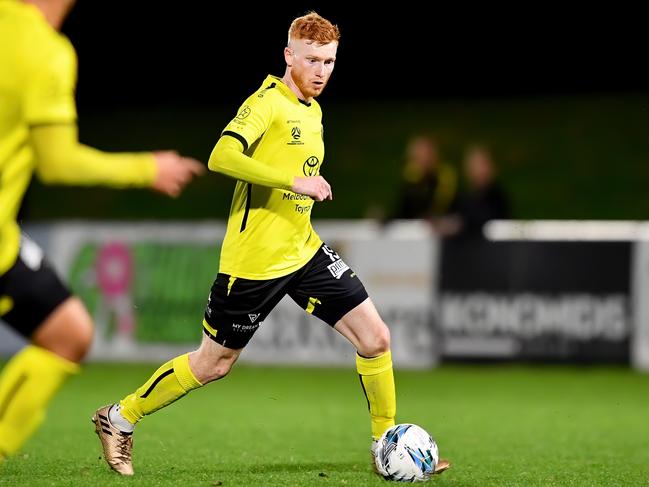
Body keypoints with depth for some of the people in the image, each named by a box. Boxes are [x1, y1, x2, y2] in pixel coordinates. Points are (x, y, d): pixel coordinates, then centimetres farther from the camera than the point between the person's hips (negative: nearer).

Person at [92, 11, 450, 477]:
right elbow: (222, 158, -30)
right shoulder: (267, 102, -14)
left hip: (304, 251, 7)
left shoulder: (313, 110, 12)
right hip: (253, 259, -7)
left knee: (375, 337, -4)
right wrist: (295, 182, -32)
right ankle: (120, 417, 24)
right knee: (213, 364, 5)